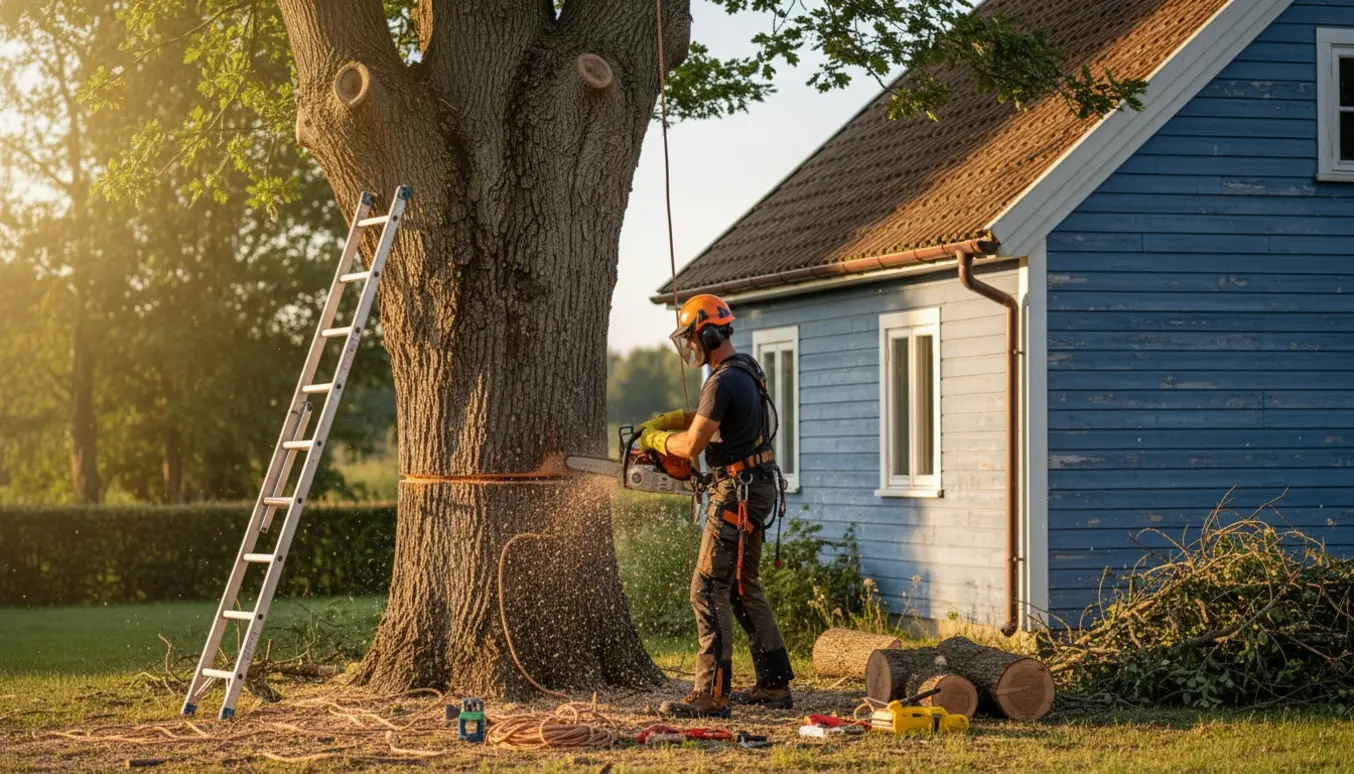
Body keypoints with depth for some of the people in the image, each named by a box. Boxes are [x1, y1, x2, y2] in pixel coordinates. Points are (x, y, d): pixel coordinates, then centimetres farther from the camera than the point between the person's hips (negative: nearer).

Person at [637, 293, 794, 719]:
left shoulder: (724, 381, -19)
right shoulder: (746, 368, 13)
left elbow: (691, 445, -20)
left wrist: (655, 439, -1)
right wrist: (663, 421, 18)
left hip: (738, 492, -10)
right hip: (757, 487, 10)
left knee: (709, 590, -9)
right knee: (744, 588, 16)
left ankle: (711, 694, -11)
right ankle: (774, 684, 20)